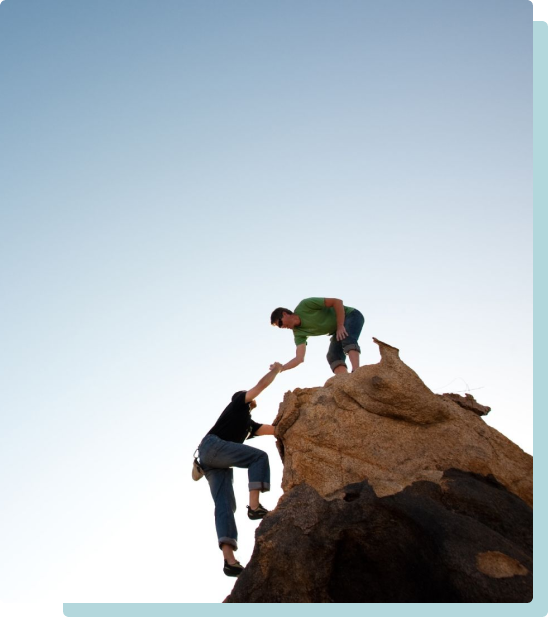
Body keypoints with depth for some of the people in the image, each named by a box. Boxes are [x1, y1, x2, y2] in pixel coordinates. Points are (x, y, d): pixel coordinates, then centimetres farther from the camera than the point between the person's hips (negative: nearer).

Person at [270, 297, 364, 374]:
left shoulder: (305, 305, -23)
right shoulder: (298, 332, -5)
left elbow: (337, 301, -24)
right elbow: (299, 358, -10)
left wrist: (340, 326, -25)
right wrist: (280, 368, -21)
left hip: (351, 315, -7)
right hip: (338, 330, 7)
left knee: (347, 338, -34)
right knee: (333, 356, -14)